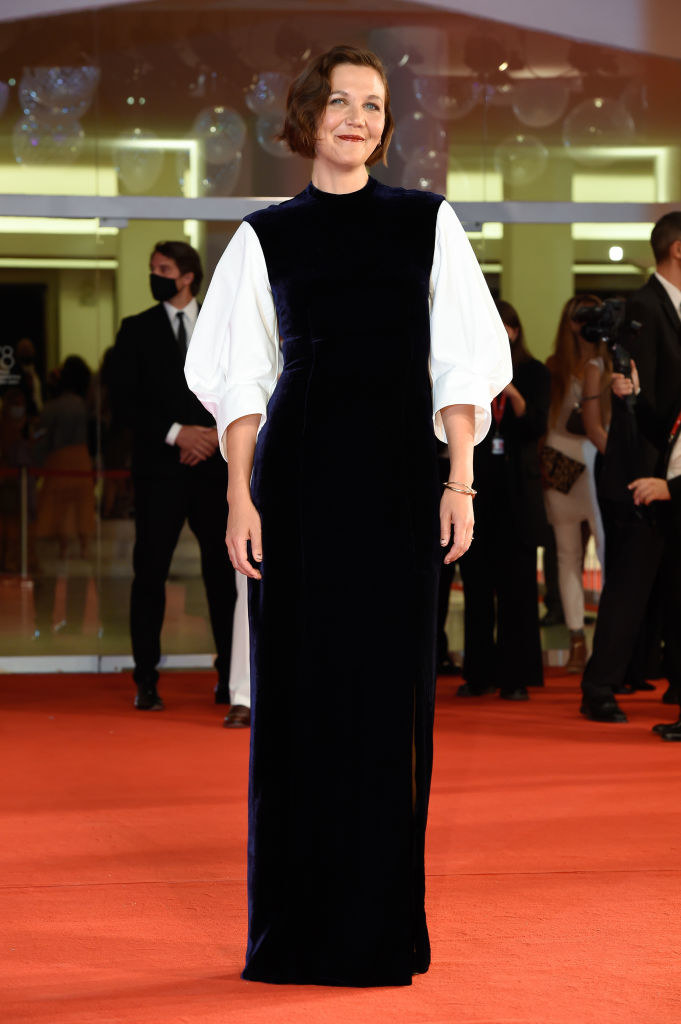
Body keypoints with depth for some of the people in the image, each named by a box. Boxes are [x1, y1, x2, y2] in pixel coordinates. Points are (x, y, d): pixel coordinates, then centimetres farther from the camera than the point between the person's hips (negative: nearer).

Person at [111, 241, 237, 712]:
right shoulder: (137, 330, 7)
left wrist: (217, 435, -7)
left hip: (216, 465, 1)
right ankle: (146, 681, 1)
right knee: (150, 571, -4)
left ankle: (230, 677, 8)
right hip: (160, 469, -1)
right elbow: (123, 402, 0)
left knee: (224, 569, 1)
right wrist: (176, 433, -11)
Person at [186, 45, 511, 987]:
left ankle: (384, 925, 10)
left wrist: (461, 482, -2)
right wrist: (242, 497, -2)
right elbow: (240, 380, 7)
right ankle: (296, 927, 9)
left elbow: (460, 362, 6)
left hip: (398, 474, 0)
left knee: (392, 688, 1)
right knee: (299, 688, 1)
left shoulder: (427, 223, 8)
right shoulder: (267, 236, 8)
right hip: (299, 472, 0)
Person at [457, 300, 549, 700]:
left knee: (517, 582, -4)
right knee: (476, 581, 2)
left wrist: (513, 395, -22)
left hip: (517, 489, -1)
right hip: (476, 486, 1)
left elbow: (538, 427, -6)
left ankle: (516, 676, -1)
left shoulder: (534, 373, 5)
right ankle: (479, 673, 8)